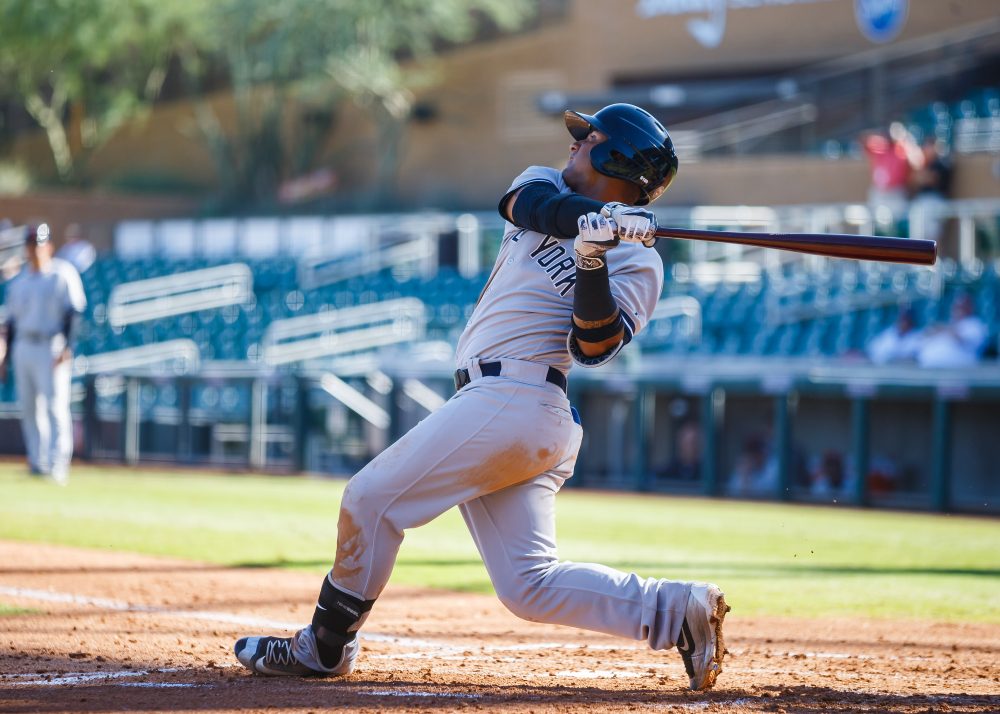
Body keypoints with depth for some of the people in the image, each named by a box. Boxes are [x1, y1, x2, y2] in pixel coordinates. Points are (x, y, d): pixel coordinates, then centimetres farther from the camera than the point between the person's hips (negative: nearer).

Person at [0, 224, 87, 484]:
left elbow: (74, 313, -7)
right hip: (23, 348, 6)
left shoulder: (62, 274, -1)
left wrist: (67, 348, -18)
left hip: (52, 347, -6)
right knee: (29, 408, 5)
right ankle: (37, 463, 11)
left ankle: (57, 465, -19)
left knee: (55, 405, -13)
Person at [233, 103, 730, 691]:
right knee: (530, 584, 2)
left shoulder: (638, 261, -3)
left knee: (372, 498, -6)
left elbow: (595, 346, -15)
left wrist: (592, 261, -26)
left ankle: (324, 647, 6)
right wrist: (592, 217, -22)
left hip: (511, 398, -8)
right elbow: (532, 203, -6)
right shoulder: (548, 186, 18)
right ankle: (678, 610, -2)